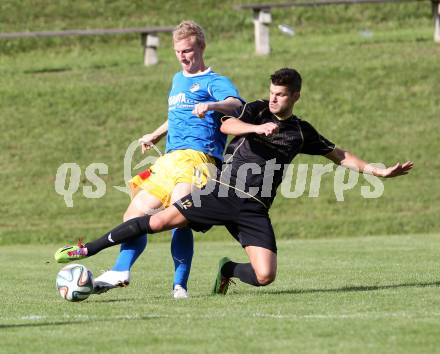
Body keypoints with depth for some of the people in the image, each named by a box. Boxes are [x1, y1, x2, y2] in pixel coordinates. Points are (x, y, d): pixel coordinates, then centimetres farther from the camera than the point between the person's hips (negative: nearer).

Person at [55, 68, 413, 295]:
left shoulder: (302, 132, 13)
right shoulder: (257, 110, 5)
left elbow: (339, 155, 18)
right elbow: (228, 125, -13)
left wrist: (378, 171, 12)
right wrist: (258, 128, -31)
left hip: (254, 210, 2)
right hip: (222, 192, -2)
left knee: (265, 276, -15)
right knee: (161, 221, -15)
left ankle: (229, 270, 20)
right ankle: (88, 249, -7)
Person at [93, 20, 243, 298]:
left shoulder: (214, 82, 0)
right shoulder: (178, 80, 27)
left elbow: (235, 103, -22)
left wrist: (212, 105, -44)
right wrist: (155, 136, 28)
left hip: (195, 157, -9)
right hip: (169, 160, 9)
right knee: (135, 215, 7)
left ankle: (180, 286, -25)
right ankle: (120, 272, 10)